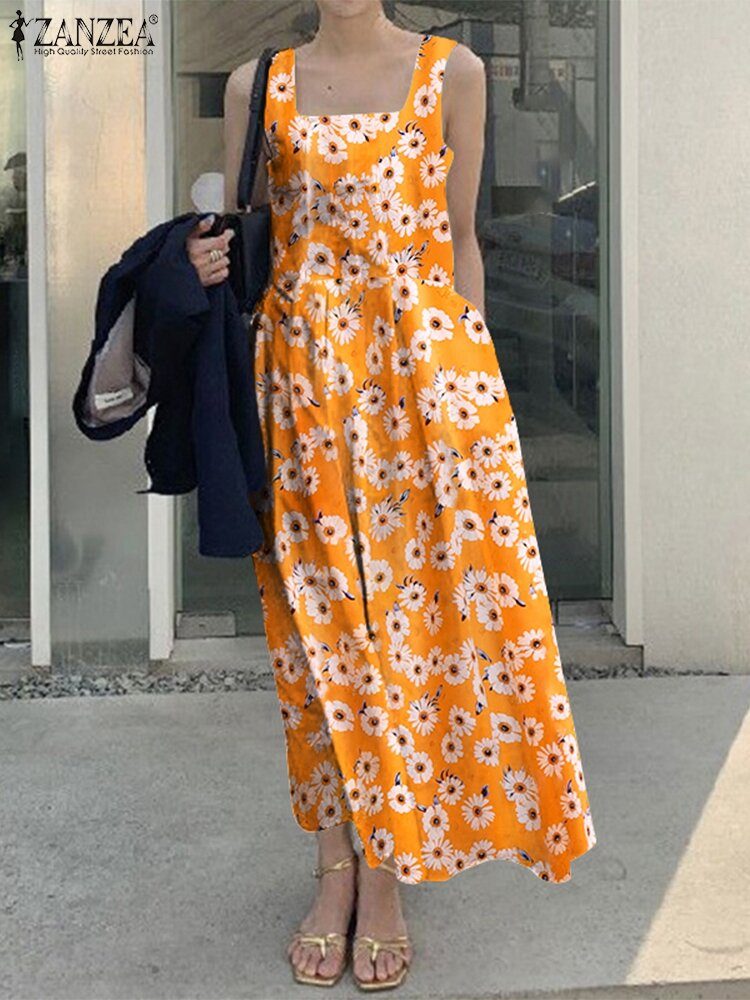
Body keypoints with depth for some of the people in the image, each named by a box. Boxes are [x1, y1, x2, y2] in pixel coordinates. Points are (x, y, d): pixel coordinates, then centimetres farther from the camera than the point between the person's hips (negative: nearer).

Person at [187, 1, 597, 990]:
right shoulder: (258, 85, 10)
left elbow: (459, 241, 8)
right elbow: (244, 235, 15)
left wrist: (470, 375, 5)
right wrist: (212, 262, -8)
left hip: (424, 365, -1)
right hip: (301, 371, 1)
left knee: (413, 595, -3)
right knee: (320, 607, 3)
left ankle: (385, 877, 10)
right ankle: (338, 863, 16)